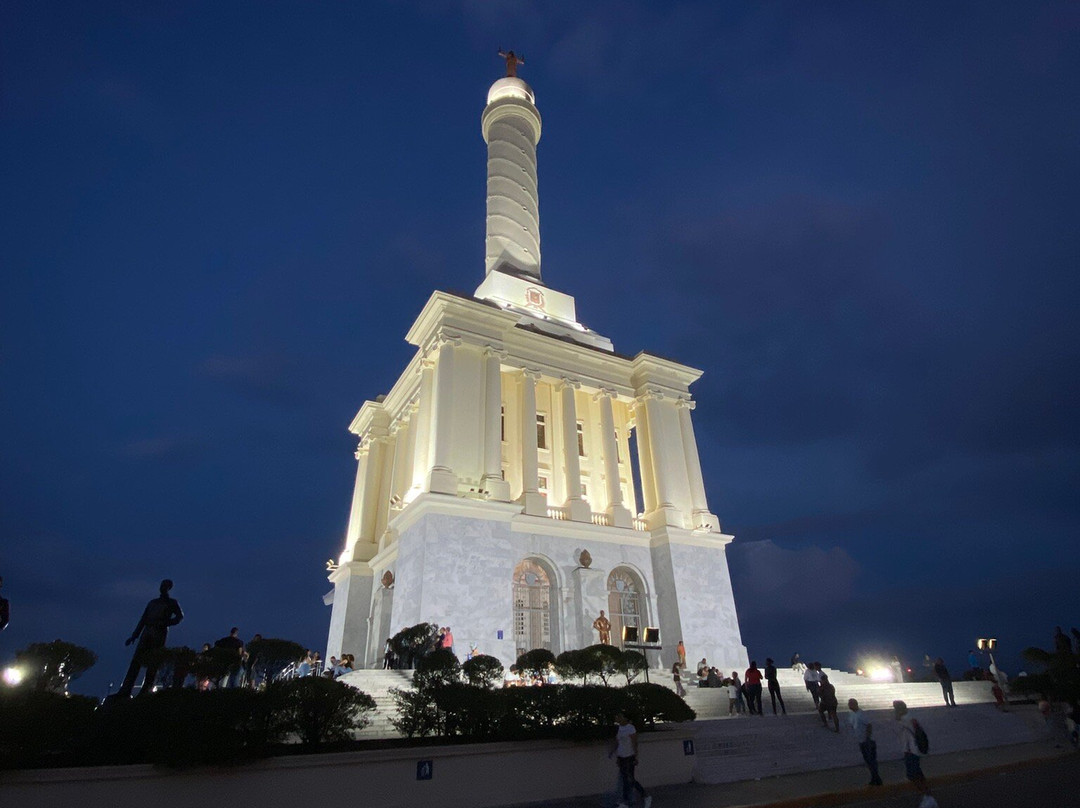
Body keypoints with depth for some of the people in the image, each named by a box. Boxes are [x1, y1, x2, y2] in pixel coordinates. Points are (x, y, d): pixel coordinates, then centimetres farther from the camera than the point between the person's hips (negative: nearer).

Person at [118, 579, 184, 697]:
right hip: (147, 632, 4)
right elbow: (143, 619, 20)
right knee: (136, 660, -6)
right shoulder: (152, 602, 23)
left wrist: (165, 623, -12)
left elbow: (180, 616, 1)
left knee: (153, 663, -7)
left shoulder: (172, 603, 11)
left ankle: (146, 691, -7)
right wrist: (134, 635, 11)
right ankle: (125, 690, -8)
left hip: (159, 634, -4)